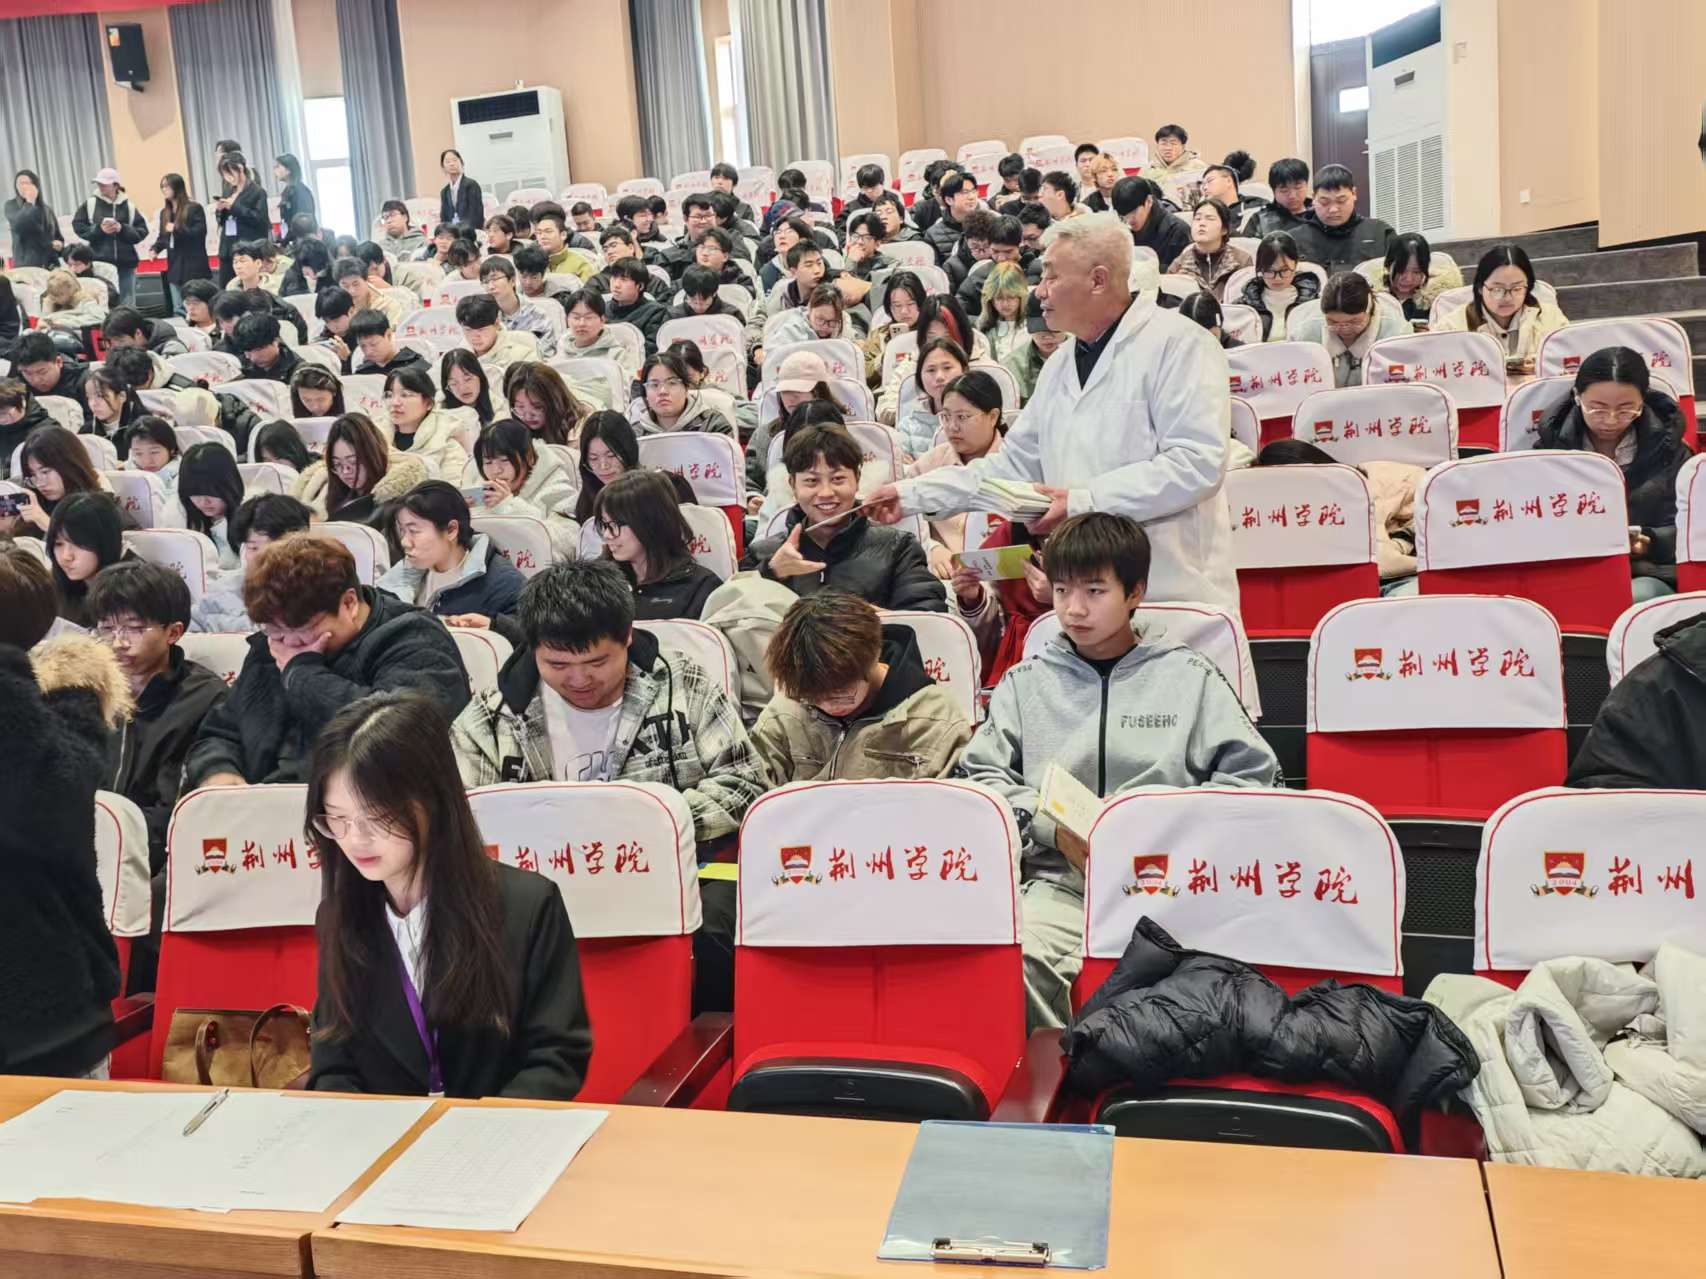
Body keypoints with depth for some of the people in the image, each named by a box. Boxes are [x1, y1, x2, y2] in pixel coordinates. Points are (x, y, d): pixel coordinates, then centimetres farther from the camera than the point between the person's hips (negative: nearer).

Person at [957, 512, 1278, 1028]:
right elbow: (981, 777, 10)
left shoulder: (1188, 676, 13)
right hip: (1058, 881, 2)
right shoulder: (1025, 682, 17)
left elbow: (1252, 772, 7)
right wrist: (1052, 826, -5)